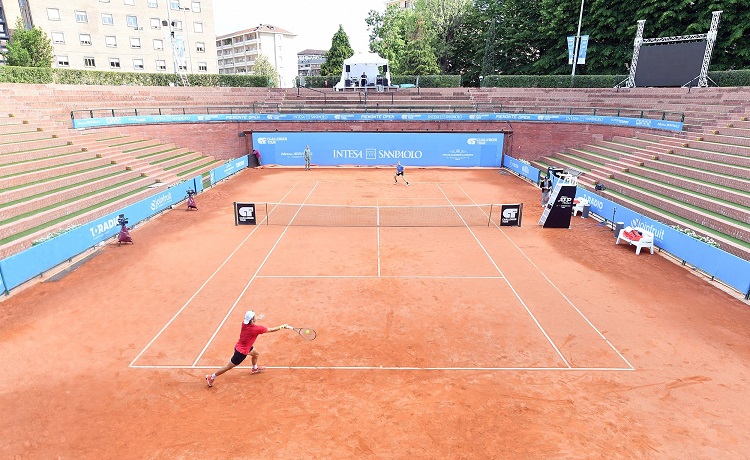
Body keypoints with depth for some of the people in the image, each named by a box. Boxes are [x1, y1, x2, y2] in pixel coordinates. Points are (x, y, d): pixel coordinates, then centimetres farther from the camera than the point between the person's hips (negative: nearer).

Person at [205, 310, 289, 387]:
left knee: (256, 354, 27)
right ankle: (211, 377, 23)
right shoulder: (256, 328, -32)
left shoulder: (244, 323, -16)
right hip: (241, 351, -8)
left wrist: (252, 319, -2)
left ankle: (255, 368, 53)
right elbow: (271, 330, -20)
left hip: (241, 345, 8)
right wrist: (282, 326, -10)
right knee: (229, 366, 9)